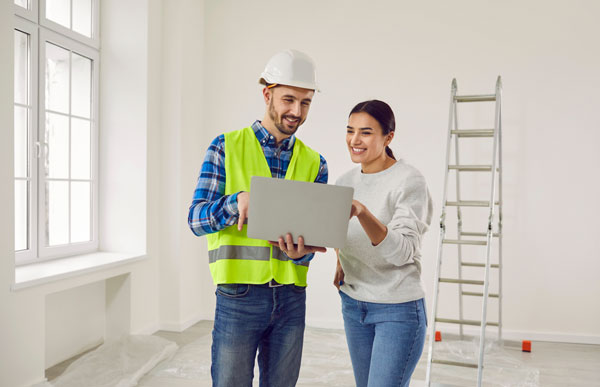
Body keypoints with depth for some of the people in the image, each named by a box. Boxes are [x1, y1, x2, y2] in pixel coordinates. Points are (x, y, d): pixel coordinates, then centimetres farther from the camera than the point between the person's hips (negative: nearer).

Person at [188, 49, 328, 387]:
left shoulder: (314, 163, 8)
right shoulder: (228, 147, -2)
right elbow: (196, 219, -7)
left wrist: (299, 251, -20)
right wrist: (239, 200, -26)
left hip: (291, 297, 4)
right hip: (239, 295, -3)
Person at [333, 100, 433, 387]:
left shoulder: (409, 181, -14)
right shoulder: (344, 182, 5)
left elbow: (403, 251, -24)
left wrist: (362, 212, -36)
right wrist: (341, 262, 6)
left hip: (398, 309, -6)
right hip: (352, 304, 6)